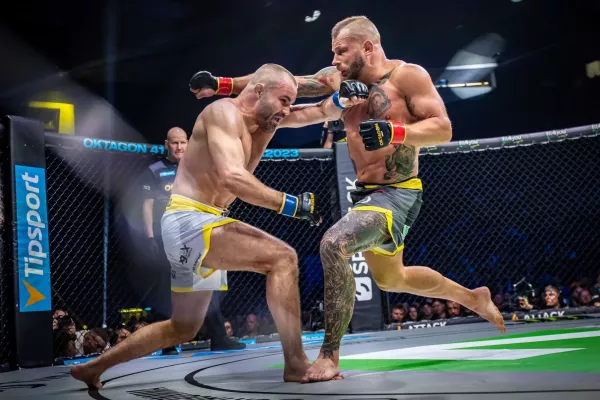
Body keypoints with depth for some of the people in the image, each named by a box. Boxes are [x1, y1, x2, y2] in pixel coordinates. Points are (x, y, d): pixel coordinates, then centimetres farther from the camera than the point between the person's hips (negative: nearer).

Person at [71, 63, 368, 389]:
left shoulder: (268, 117, 11)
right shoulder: (225, 112, -13)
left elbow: (322, 112, 10)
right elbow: (231, 178, -28)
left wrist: (342, 99, -12)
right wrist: (291, 204, -26)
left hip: (198, 226, 10)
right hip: (188, 221, -10)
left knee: (183, 328, 22)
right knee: (281, 257, -23)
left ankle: (93, 367, 34)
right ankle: (296, 364, -20)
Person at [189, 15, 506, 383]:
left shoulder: (408, 75, -12)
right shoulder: (340, 78, 5)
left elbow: (443, 129, -17)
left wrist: (392, 132, -32)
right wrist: (224, 84, -8)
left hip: (397, 195, -9)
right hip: (365, 193, 9)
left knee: (334, 244, -30)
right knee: (391, 279, 24)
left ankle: (329, 357, -22)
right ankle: (473, 298, 47)